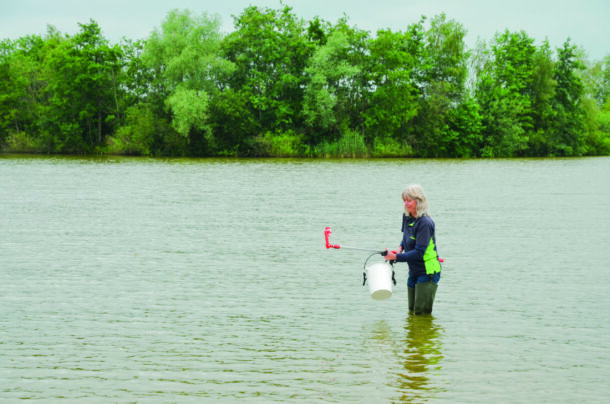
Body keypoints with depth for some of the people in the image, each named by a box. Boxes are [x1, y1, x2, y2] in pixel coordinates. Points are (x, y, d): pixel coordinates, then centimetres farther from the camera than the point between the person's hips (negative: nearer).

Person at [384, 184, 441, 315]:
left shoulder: (425, 223, -22)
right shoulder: (407, 217, 4)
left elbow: (419, 253, -25)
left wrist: (396, 257, -25)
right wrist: (400, 248, 3)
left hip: (428, 273, -9)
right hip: (414, 271, 9)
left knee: (422, 313, -7)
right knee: (412, 310, 16)